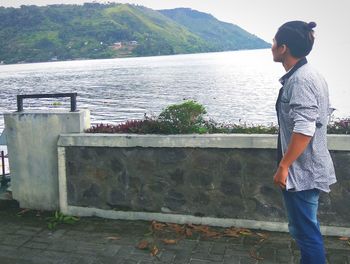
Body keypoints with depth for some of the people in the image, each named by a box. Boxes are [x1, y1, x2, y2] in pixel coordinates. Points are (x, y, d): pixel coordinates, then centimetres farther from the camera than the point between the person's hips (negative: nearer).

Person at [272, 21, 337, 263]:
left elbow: (304, 130, -28)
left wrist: (283, 166, -20)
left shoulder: (299, 80, -20)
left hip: (301, 171, -10)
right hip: (311, 167, 10)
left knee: (306, 233, 2)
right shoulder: (311, 75, 10)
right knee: (307, 229, 22)